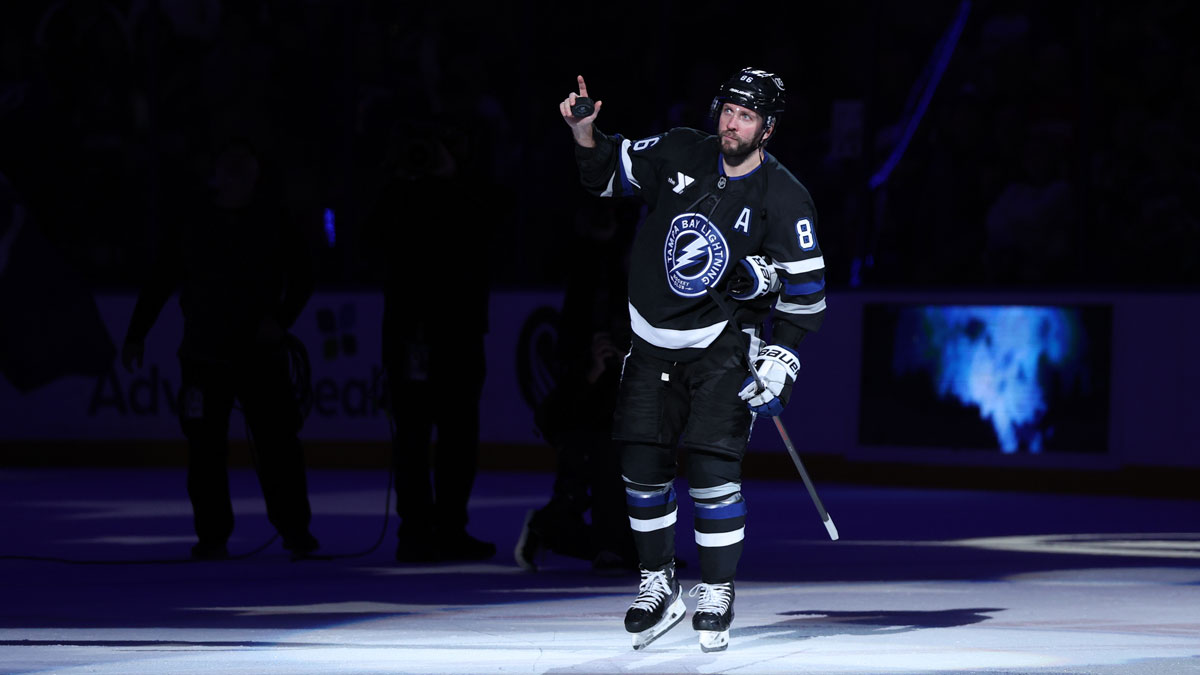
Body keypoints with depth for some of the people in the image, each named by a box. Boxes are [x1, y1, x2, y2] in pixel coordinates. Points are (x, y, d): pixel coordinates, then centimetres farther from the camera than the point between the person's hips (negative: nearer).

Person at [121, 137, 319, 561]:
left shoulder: (277, 224, 3)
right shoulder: (193, 225, 5)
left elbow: (301, 278, 4)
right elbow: (159, 282, 9)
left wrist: (281, 319, -12)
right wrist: (137, 334, 5)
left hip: (262, 355, -1)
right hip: (205, 355, 1)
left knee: (278, 444, -4)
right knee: (206, 448, 0)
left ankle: (295, 529, 6)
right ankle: (212, 537, 7)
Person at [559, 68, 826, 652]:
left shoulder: (783, 199, -10)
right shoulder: (678, 155, -2)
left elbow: (804, 289, -6)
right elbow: (608, 172, 11)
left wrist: (780, 360, -13)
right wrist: (586, 133, -8)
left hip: (721, 345, -3)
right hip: (652, 339, 3)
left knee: (712, 468, -13)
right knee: (642, 466, 1)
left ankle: (716, 594, 1)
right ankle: (658, 588, 17)